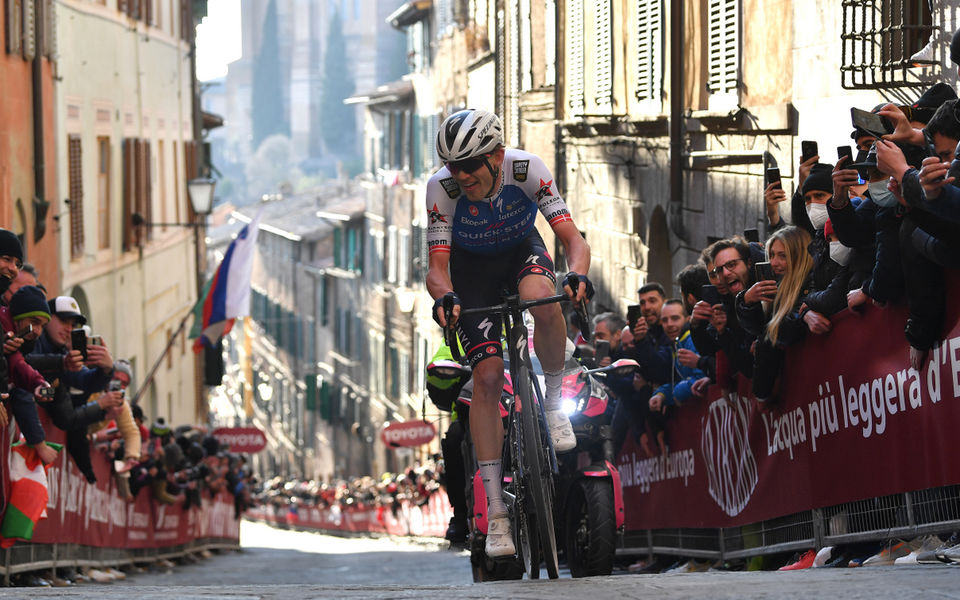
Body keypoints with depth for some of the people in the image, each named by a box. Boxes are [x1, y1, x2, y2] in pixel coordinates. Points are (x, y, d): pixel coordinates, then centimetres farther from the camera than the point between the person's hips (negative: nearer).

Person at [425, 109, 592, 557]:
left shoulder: (527, 170, -30)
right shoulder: (442, 187, -29)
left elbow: (573, 239, -31)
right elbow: (437, 265, -28)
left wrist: (579, 276, -52)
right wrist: (444, 296, -51)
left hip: (522, 251, 0)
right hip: (472, 267, 0)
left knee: (543, 301, -38)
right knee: (487, 376, -13)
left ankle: (554, 403, -11)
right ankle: (495, 512, -10)